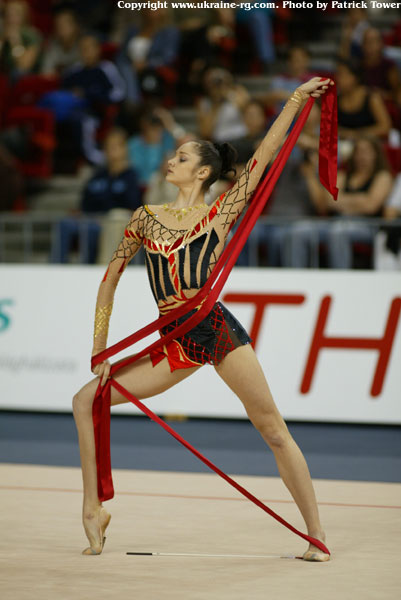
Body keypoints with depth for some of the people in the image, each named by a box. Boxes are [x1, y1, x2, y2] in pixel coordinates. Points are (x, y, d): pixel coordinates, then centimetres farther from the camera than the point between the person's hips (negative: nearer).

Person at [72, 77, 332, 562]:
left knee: (274, 430, -6)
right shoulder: (148, 217, 13)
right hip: (174, 343, 4)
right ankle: (93, 510, 2)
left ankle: (317, 534, -2)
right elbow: (111, 277, 15)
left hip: (218, 331, -4)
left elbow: (264, 156, -1)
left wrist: (296, 100, -7)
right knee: (86, 400, -2)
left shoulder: (221, 213, 4)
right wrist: (100, 349, 9)